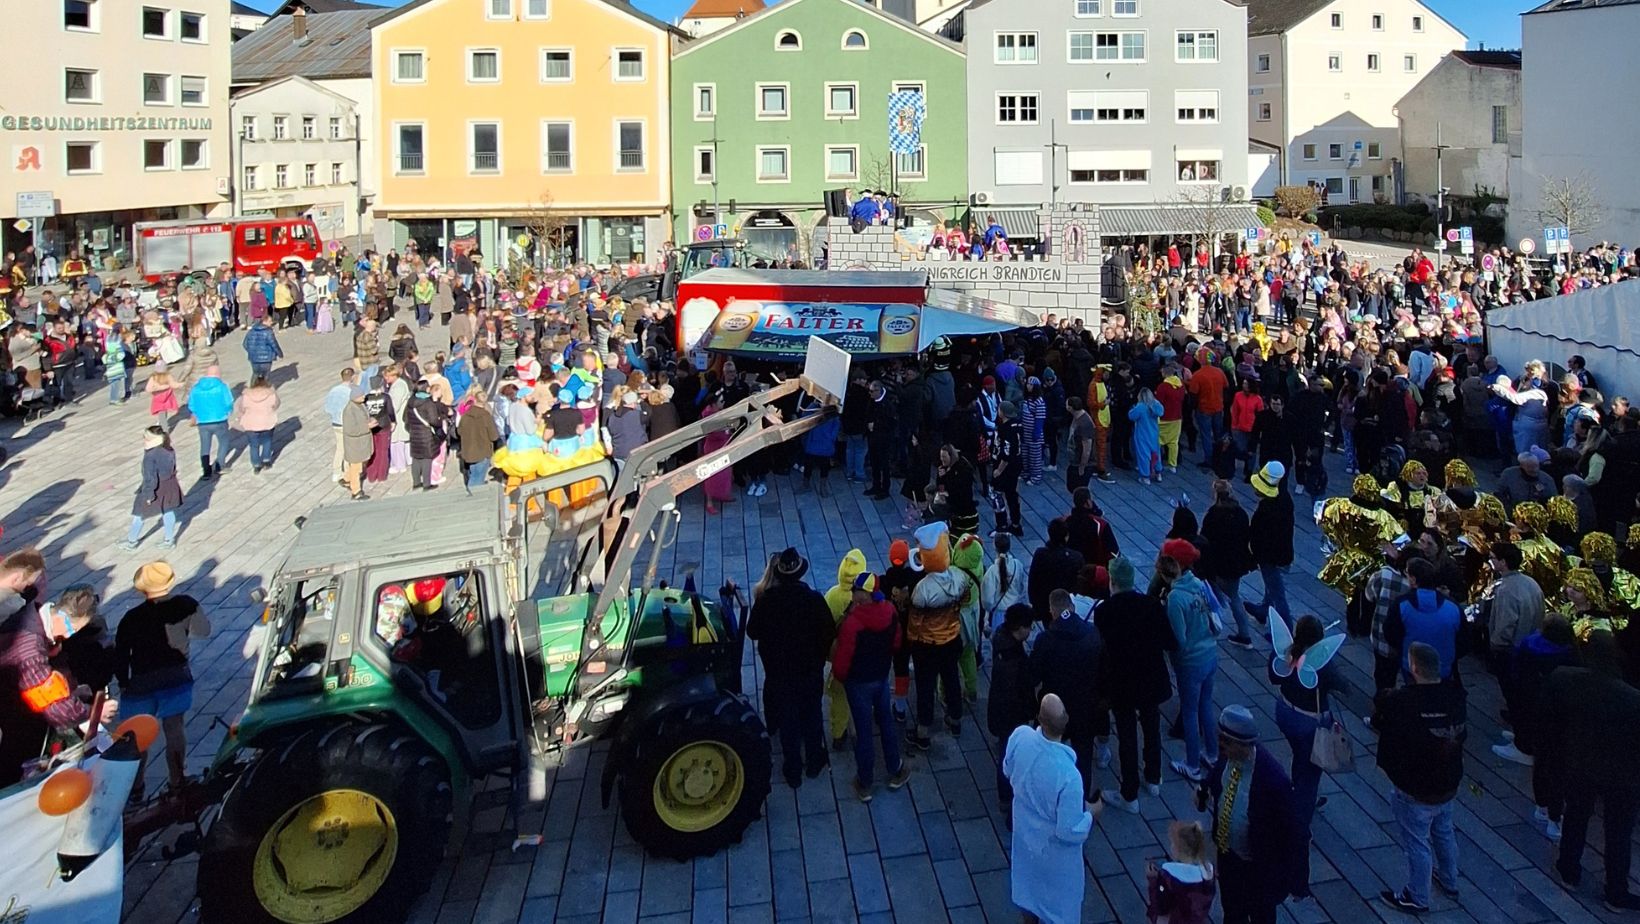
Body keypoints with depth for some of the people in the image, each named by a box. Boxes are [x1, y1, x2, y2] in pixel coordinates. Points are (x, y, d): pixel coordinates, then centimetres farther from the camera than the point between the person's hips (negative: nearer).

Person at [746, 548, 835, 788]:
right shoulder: (815, 599, -19)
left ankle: (794, 770, 26)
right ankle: (814, 763, 36)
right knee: (812, 715, 20)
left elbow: (752, 632, -8)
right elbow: (829, 632, -13)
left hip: (778, 671, 0)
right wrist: (818, 658, 4)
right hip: (810, 670, 0)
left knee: (787, 719, 15)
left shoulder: (765, 600, -18)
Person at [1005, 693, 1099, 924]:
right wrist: (1091, 813, -9)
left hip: (1025, 832, 5)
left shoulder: (1020, 736, -26)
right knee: (1059, 904, 24)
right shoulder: (1068, 775, -40)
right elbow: (1071, 832, -26)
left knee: (1030, 884, 33)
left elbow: (1009, 770, -3)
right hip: (1054, 848, -5)